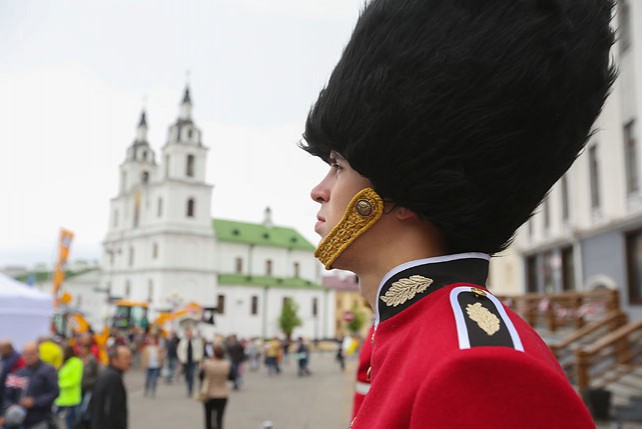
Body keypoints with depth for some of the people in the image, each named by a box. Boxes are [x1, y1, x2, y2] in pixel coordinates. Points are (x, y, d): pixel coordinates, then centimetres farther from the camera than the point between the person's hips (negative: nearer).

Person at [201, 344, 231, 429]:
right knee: (219, 418, 2)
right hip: (222, 395, 0)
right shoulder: (227, 365, -13)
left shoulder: (206, 363, -16)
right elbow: (230, 377, 2)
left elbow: (201, 376, -3)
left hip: (208, 394, 0)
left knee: (208, 417, 19)